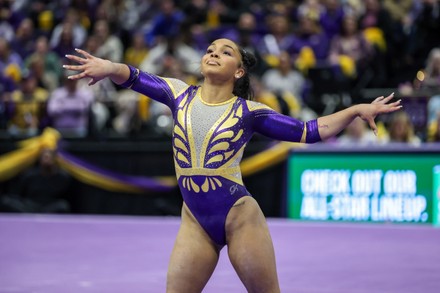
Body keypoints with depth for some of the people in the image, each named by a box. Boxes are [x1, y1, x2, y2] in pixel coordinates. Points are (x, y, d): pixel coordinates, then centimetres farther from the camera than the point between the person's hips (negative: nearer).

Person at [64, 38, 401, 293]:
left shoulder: (249, 111, -2)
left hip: (240, 217, -2)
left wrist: (356, 110, -7)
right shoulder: (180, 94, 4)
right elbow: (135, 77, -9)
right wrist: (110, 67, -31)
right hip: (195, 222, 3)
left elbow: (310, 131, 1)